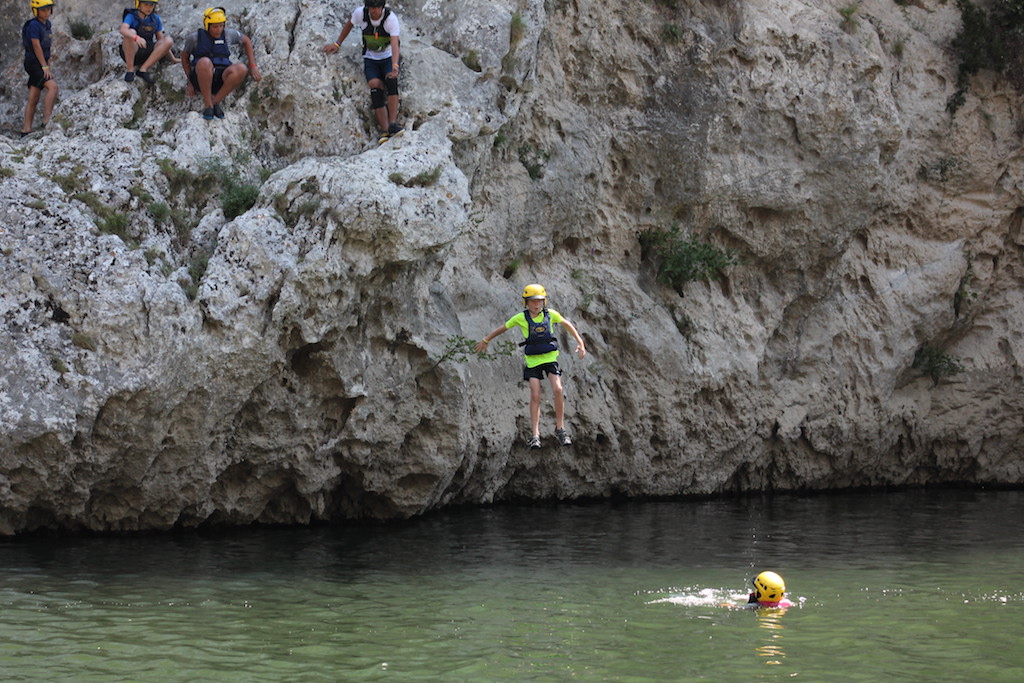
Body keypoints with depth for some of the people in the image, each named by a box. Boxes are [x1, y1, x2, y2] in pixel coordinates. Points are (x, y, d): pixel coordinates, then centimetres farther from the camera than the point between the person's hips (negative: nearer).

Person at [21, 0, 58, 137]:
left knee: (34, 99, 8)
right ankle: (47, 121, -25)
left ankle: (26, 130, 10)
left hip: (41, 64, 9)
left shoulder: (47, 24, 12)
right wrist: (45, 67, -20)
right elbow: (36, 46, -19)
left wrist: (48, 65, 19)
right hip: (33, 63, -9)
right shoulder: (34, 25, -15)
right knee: (53, 87, -23)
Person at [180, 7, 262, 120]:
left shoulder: (228, 34, 7)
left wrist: (253, 66, 16)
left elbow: (246, 41, 24)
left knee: (241, 69, -31)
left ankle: (215, 101, -17)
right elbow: (184, 57, 14)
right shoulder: (194, 38, 1)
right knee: (205, 62, -39)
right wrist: (190, 82, 9)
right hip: (201, 78, -2)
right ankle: (207, 105, -25)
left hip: (222, 79, 2)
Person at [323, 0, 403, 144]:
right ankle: (384, 131, -26)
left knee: (391, 80, -32)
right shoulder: (360, 13, -16)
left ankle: (393, 124, -35)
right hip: (370, 59, 1)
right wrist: (337, 44, 15)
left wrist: (395, 67, -49)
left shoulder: (391, 18, -24)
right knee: (376, 87, -23)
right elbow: (349, 24, 8)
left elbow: (394, 44, -35)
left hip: (388, 57, -1)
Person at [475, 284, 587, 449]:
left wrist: (580, 342, 12)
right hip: (533, 360, -1)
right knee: (535, 397, -7)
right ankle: (535, 435, -5)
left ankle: (560, 428, -1)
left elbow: (567, 324, 14)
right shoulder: (521, 318, -6)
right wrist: (485, 341, 18)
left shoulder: (550, 314, -3)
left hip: (550, 358, 1)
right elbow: (502, 328, 8)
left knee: (558, 390, -15)